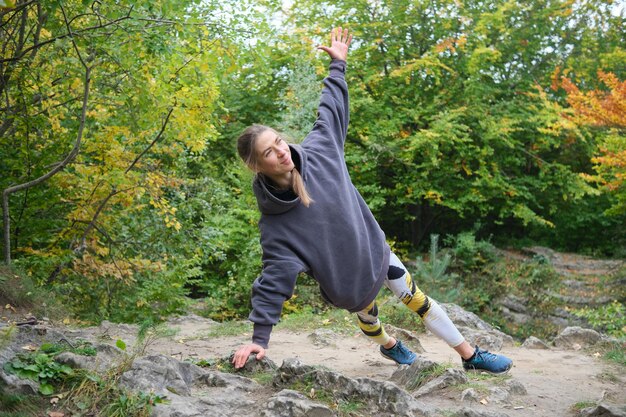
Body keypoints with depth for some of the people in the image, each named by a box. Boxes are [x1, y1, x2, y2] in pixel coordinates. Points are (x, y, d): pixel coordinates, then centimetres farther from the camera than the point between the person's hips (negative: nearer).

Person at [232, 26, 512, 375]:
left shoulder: (318, 151, -21)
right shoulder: (275, 224, -30)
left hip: (374, 248, 3)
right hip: (345, 279, -3)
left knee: (419, 300, 15)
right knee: (367, 313, 25)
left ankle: (471, 356, 33)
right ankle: (389, 345, 61)